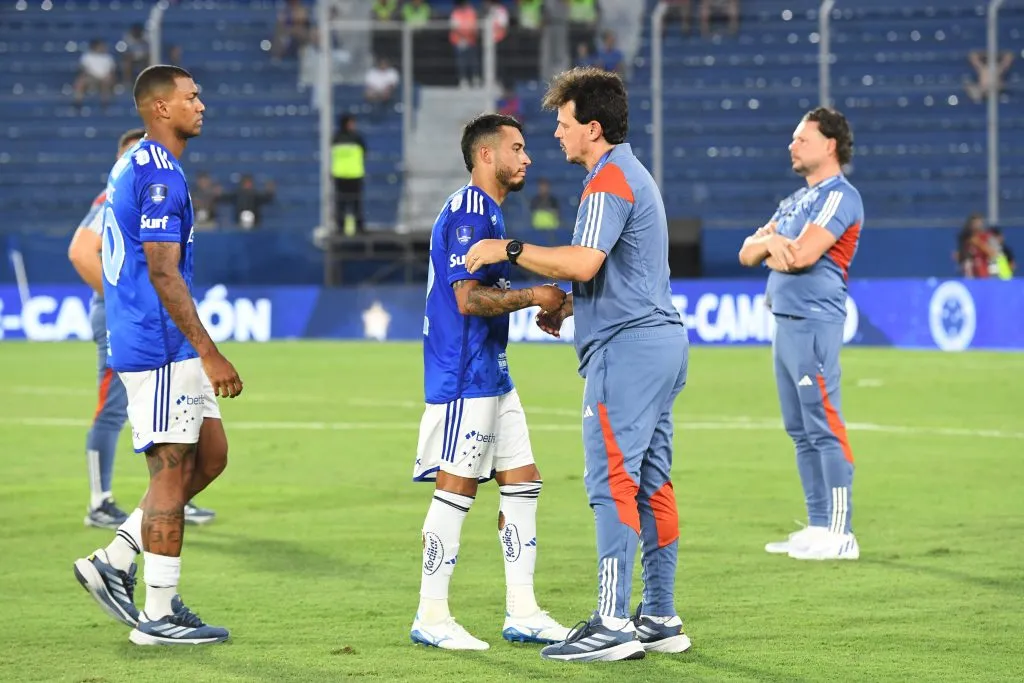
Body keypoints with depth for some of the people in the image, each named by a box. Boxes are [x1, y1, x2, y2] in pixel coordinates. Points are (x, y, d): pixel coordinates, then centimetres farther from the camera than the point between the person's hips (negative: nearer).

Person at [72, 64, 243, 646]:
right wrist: (211, 355, -22)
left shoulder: (133, 168, 16)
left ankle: (114, 562, 14)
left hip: (160, 347, 10)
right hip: (161, 347, -10)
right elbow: (164, 274, -22)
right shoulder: (160, 175, -17)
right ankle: (159, 616, 2)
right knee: (172, 472, -4)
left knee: (209, 456, 13)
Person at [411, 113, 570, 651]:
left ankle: (521, 613, 13)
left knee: (522, 483, 9)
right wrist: (534, 296, -19)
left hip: (492, 375, 10)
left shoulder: (489, 213, 17)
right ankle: (431, 618, 1)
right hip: (463, 378, -10)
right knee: (455, 489, -5)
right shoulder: (467, 212, -15)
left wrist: (545, 306, 13)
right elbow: (468, 298, -23)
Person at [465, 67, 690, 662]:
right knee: (651, 482, 11)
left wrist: (510, 250, -15)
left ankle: (613, 624, -14)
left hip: (627, 346, -11)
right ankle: (660, 618, 13)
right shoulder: (635, 175, 21)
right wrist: (568, 307, 23)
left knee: (613, 482, -11)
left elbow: (582, 262, -25)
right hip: (662, 338, 11)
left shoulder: (609, 182, -12)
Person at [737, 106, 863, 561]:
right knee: (801, 432, 11)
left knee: (824, 429, -10)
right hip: (784, 321, 10)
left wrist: (772, 247, 2)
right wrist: (770, 241, -6)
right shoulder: (797, 200, 21)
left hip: (814, 323, -10)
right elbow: (748, 253, 17)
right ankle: (818, 527, 16)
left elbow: (801, 254, -20)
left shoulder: (839, 197, -9)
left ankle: (840, 534, -10)